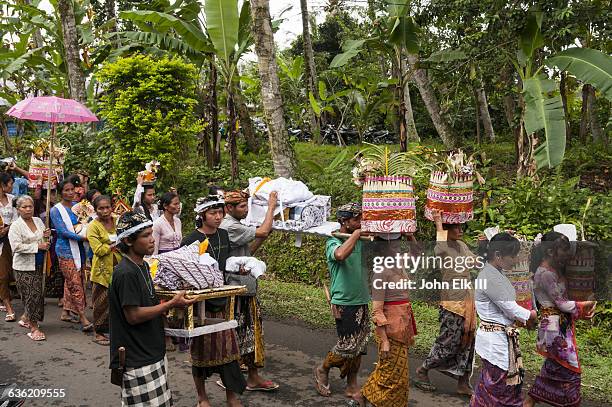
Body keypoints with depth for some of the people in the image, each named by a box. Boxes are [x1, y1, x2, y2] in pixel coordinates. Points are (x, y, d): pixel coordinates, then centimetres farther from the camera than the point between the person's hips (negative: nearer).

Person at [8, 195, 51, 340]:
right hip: (24, 267, -6)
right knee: (32, 295, -5)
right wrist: (37, 246, -21)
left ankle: (25, 318, 32)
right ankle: (34, 328, 4)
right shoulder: (16, 226, -10)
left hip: (39, 265, 6)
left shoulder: (38, 221, 10)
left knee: (36, 294, 10)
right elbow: (16, 246, -20)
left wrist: (46, 235, 1)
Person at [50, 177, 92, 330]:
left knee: (70, 281, 12)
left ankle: (66, 312, 25)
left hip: (78, 248, 5)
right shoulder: (56, 210, -5)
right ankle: (83, 318, -7)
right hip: (65, 250, -5)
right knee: (75, 283, -9)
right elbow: (63, 231, -13)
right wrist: (82, 237, -22)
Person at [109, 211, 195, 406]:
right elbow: (133, 316, -20)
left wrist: (173, 301, 2)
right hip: (137, 361, -9)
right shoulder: (125, 273, -20)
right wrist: (171, 304, -17)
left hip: (153, 353, 9)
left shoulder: (143, 266, 10)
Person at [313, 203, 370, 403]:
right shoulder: (333, 242, -11)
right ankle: (322, 370, 23)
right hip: (344, 304, -6)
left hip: (362, 302, 6)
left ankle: (352, 386, 24)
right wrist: (356, 234, -24)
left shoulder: (362, 242, 7)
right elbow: (340, 255, -34)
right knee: (348, 346, -3)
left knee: (359, 347, 10)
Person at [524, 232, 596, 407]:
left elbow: (563, 299, 11)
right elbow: (562, 303, -17)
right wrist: (585, 305, -3)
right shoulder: (546, 273, -19)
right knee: (570, 368, 1)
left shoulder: (554, 270, 11)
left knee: (553, 369, 16)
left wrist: (582, 312, -1)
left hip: (561, 325, 10)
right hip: (555, 326, -10)